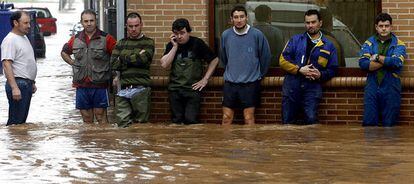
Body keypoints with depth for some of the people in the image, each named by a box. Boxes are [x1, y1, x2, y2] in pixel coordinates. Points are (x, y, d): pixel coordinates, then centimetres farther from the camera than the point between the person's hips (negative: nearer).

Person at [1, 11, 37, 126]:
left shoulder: (24, 38, 16)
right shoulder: (10, 40, -15)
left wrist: (32, 83, 24)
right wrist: (14, 87, -28)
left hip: (27, 85, 10)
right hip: (18, 84, -10)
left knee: (22, 120, 13)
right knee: (16, 121, -9)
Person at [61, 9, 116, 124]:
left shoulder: (106, 39, -5)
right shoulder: (75, 39, 8)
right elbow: (64, 53, 24)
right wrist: (73, 63, 11)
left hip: (99, 85, -4)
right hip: (81, 85, 4)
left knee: (101, 117, -2)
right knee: (87, 119, 9)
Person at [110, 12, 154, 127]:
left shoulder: (148, 43, 9)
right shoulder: (121, 43, 18)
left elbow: (143, 59, -11)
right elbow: (113, 64, 3)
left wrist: (122, 59, 2)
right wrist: (135, 59, -2)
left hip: (141, 89, -3)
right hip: (123, 90, 3)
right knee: (123, 125, -5)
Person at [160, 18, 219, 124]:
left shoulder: (197, 43, -2)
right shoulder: (171, 45, 6)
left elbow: (214, 60, 4)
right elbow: (164, 65, -6)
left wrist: (205, 79, -1)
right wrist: (175, 46, -9)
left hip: (193, 88, -3)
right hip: (175, 89, 3)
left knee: (191, 120, -13)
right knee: (176, 121, 5)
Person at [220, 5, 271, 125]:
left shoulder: (257, 35, -7)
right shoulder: (225, 35, 1)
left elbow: (265, 57, 3)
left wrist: (259, 75, 10)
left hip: (250, 83, -2)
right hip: (230, 83, 2)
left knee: (249, 118, -1)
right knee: (227, 117, 4)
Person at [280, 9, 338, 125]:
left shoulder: (328, 46, 10)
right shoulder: (295, 40, 10)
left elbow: (332, 70, 9)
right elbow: (283, 60, 2)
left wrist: (320, 75, -12)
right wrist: (299, 69, -12)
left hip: (312, 89, -1)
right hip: (292, 88, 1)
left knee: (311, 120, -15)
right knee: (287, 122, 1)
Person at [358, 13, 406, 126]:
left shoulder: (398, 44, 4)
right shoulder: (369, 43, 8)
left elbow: (396, 62, -16)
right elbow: (363, 64, -9)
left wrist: (377, 57, -7)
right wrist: (386, 61, -12)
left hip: (391, 89, -1)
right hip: (372, 87, 1)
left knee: (389, 125, 1)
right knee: (369, 124, -2)